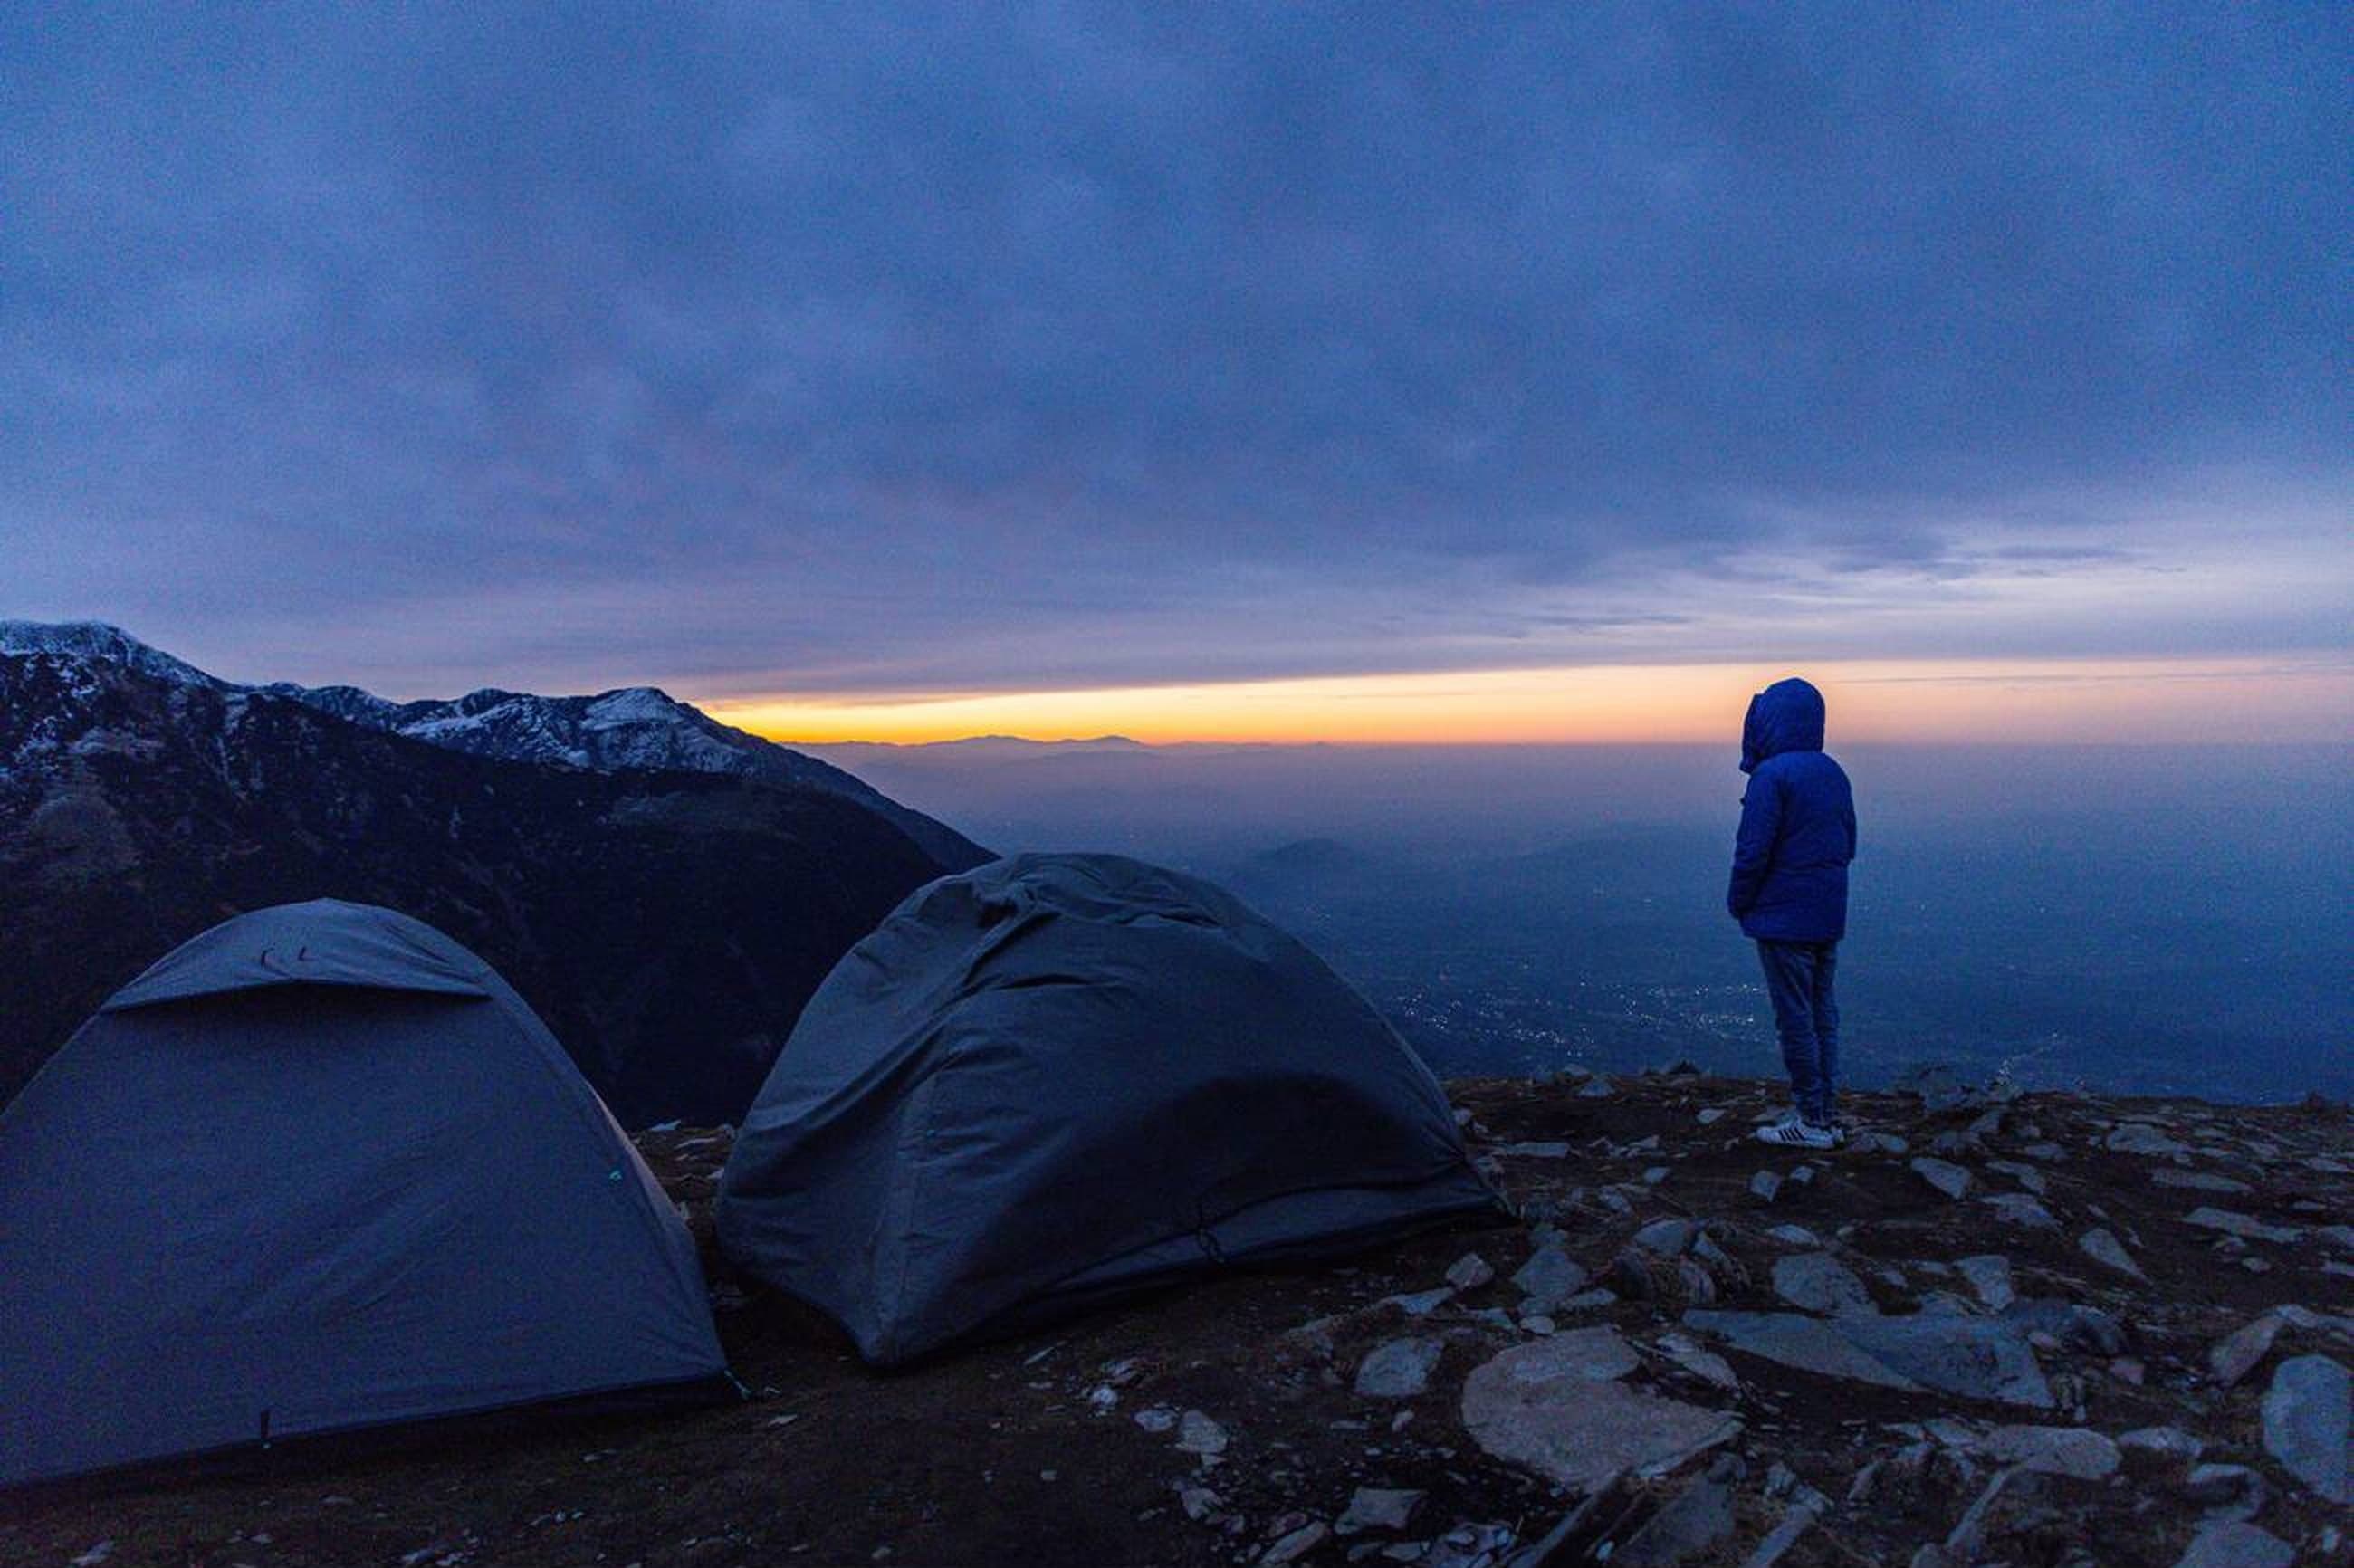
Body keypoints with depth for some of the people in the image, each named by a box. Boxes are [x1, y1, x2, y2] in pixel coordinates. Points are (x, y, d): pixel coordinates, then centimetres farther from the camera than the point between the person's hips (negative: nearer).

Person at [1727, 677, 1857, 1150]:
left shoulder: (1772, 774, -16)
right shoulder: (1833, 773, 9)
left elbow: (1753, 850, -18)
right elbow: (1848, 843, 16)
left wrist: (1737, 901, -4)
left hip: (1783, 916, -8)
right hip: (1829, 915, 8)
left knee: (1795, 1017, 0)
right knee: (1824, 1012, 13)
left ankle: (1811, 1121, 6)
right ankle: (1828, 1115, 20)